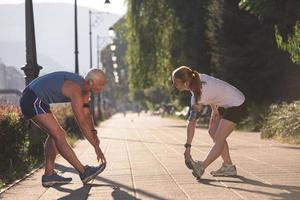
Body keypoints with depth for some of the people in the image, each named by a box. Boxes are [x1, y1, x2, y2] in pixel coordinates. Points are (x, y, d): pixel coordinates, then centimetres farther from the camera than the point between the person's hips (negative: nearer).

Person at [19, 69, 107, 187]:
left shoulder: (85, 88, 6)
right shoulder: (76, 90, -23)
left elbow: (86, 114, 10)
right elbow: (82, 122, -26)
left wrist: (94, 133, -8)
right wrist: (96, 147, -23)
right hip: (33, 101, -11)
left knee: (55, 135, 11)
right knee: (59, 135, -13)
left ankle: (49, 175, 10)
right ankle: (84, 172, -13)